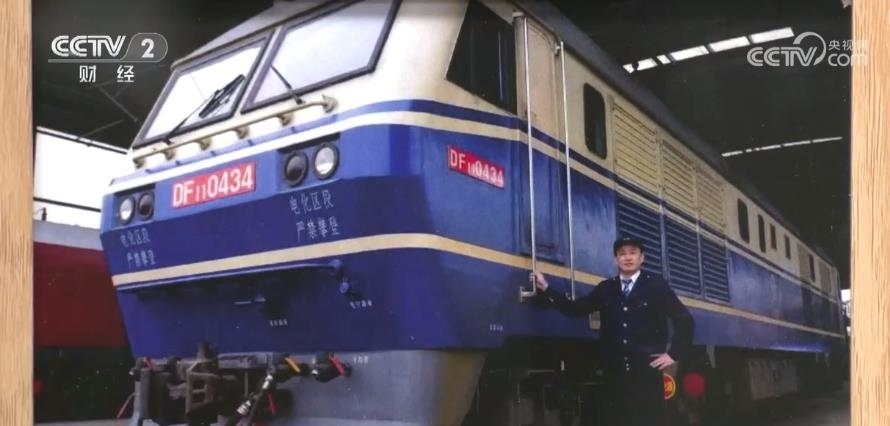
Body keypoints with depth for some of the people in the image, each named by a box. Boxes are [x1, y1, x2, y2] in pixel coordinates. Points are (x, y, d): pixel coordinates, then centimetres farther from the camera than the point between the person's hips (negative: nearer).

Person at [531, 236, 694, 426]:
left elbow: (684, 319, 5)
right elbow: (574, 309, 9)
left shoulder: (656, 285, 5)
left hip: (646, 370, -3)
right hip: (615, 371, 3)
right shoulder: (605, 288, 13)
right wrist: (546, 288, 3)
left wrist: (674, 354, -2)